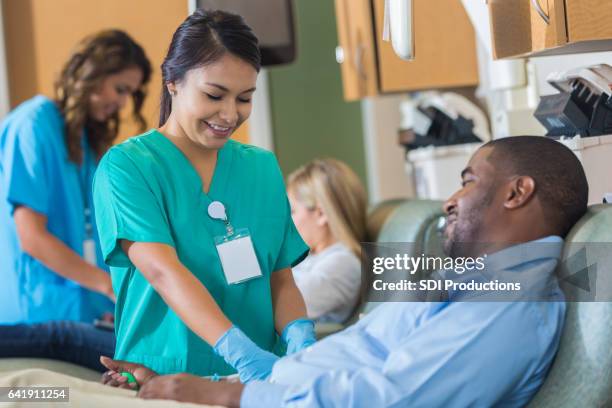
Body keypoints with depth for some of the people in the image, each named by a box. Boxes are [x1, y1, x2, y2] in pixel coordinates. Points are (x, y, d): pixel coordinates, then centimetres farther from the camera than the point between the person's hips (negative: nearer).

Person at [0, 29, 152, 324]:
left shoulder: (87, 136, 12)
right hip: (40, 313, -7)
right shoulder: (32, 125, -13)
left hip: (84, 308, 8)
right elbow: (32, 238, -18)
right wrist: (110, 285, -15)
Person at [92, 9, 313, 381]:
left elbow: (281, 280, 10)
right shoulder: (126, 166, -4)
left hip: (259, 379, 5)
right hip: (162, 379, -5)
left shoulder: (263, 167, 11)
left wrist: (299, 336, -12)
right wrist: (239, 351, -30)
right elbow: (162, 271, -17)